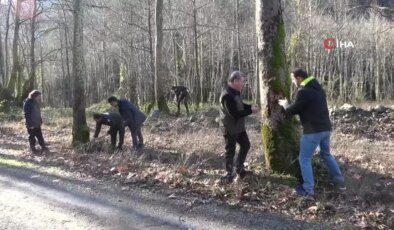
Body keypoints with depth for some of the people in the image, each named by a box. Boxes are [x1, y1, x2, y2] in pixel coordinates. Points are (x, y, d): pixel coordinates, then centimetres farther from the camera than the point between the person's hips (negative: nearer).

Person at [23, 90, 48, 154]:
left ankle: (43, 147, 20)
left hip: (37, 123, 8)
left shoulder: (36, 103, 8)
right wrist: (30, 124, -20)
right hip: (31, 125, -8)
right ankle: (33, 149, 17)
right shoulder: (27, 103, -18)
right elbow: (27, 115, -19)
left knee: (40, 136, 12)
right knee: (32, 136, 6)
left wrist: (40, 121, 14)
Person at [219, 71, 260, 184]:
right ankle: (229, 174, 19)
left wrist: (250, 106, -1)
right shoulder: (227, 95, -27)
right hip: (230, 128, -10)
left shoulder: (235, 92, 5)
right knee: (230, 151, 3)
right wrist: (251, 111, -21)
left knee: (246, 145, 19)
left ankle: (239, 168, 34)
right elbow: (235, 114, -29)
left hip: (239, 126, 10)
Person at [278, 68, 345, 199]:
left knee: (304, 159, 2)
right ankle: (339, 181, 32)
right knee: (326, 154, 26)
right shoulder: (318, 88, 14)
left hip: (313, 130, -9)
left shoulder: (303, 91, -15)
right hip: (326, 128, 9)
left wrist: (285, 104, 13)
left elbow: (293, 110, -9)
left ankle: (308, 191, 2)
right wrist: (290, 105, 21)